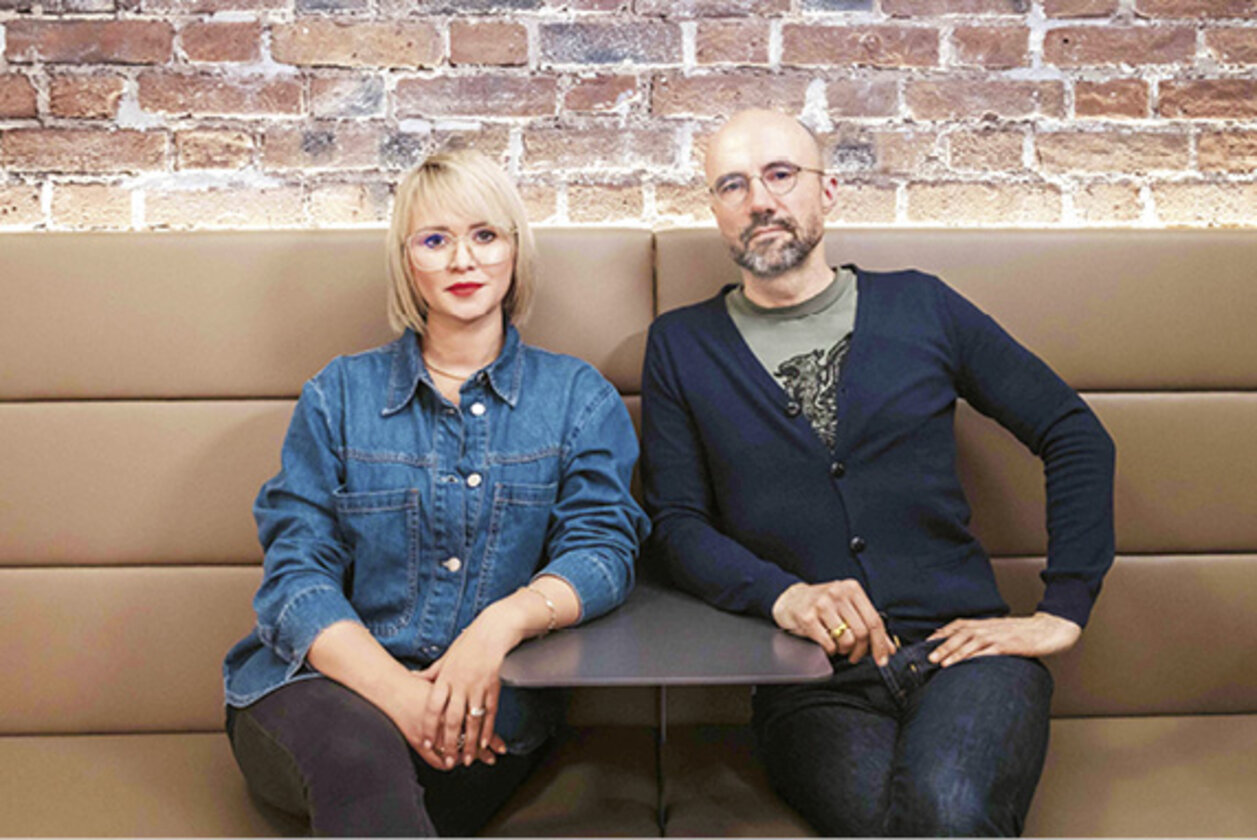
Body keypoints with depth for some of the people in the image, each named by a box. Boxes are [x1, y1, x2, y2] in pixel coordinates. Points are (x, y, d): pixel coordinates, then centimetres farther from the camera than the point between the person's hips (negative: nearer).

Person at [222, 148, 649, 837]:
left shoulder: (580, 397, 10)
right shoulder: (340, 394, 9)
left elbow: (602, 547, -2)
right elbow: (295, 575, 0)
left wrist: (503, 622, -25)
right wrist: (396, 690, -19)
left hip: (488, 712, 0)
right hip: (327, 686, 0)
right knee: (358, 746, -35)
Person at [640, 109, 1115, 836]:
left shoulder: (919, 307, 12)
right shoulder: (682, 346, 12)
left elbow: (1075, 434, 13)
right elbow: (676, 522, 5)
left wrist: (1063, 613, 4)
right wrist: (783, 594, -14)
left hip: (960, 648, 1)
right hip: (813, 681, 0)